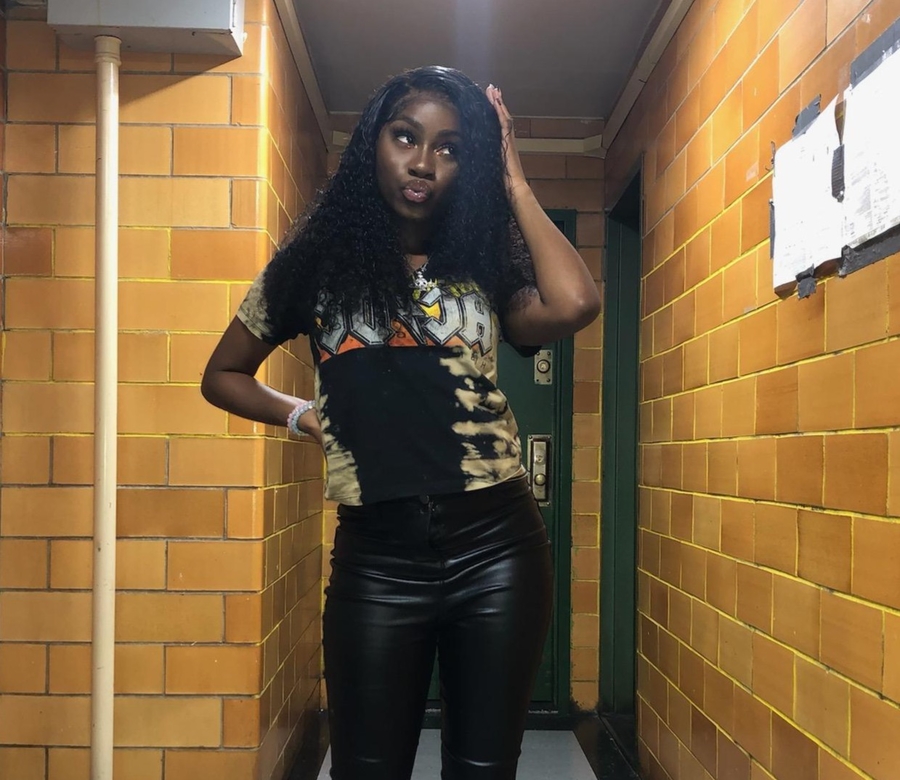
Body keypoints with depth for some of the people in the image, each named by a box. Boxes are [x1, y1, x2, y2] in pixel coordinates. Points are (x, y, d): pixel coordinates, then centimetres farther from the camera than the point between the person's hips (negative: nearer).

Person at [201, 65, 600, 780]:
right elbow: (223, 376, 17)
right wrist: (301, 415, 1)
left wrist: (514, 183, -3)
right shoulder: (318, 261, 7)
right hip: (377, 556, 0)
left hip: (496, 544, 1)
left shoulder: (483, 266, 8)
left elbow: (574, 305, -15)